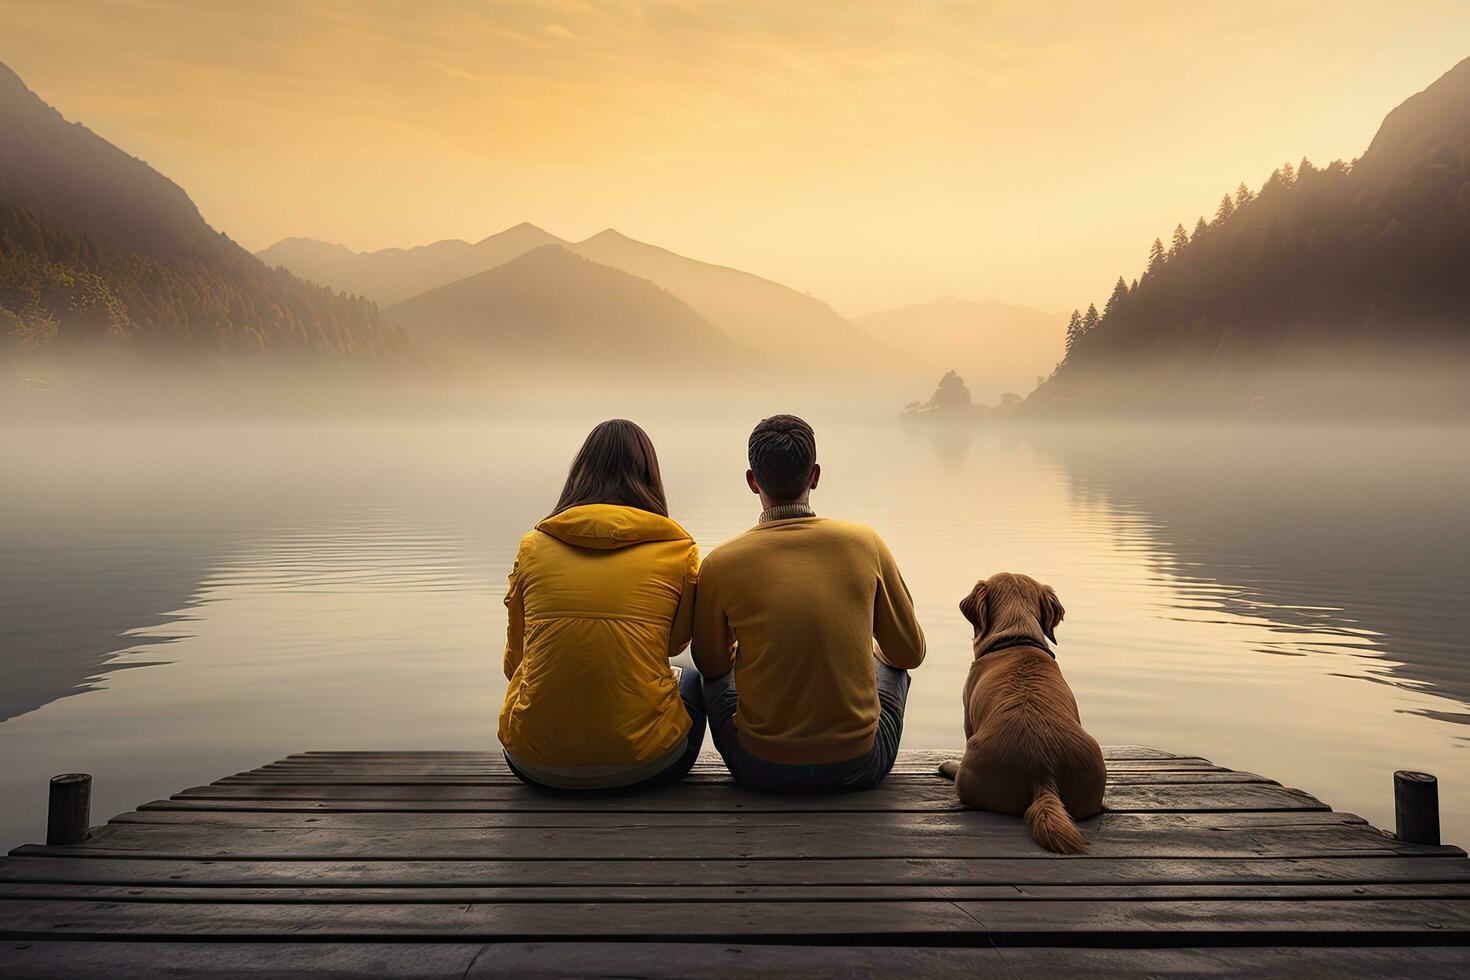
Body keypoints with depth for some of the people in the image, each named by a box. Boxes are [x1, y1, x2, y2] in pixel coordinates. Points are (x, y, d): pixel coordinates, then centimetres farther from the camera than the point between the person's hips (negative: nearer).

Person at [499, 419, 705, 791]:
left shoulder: (533, 545, 2)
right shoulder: (678, 549, -3)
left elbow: (514, 661, 12)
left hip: (535, 762, 2)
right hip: (642, 763, -1)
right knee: (692, 677, 31)